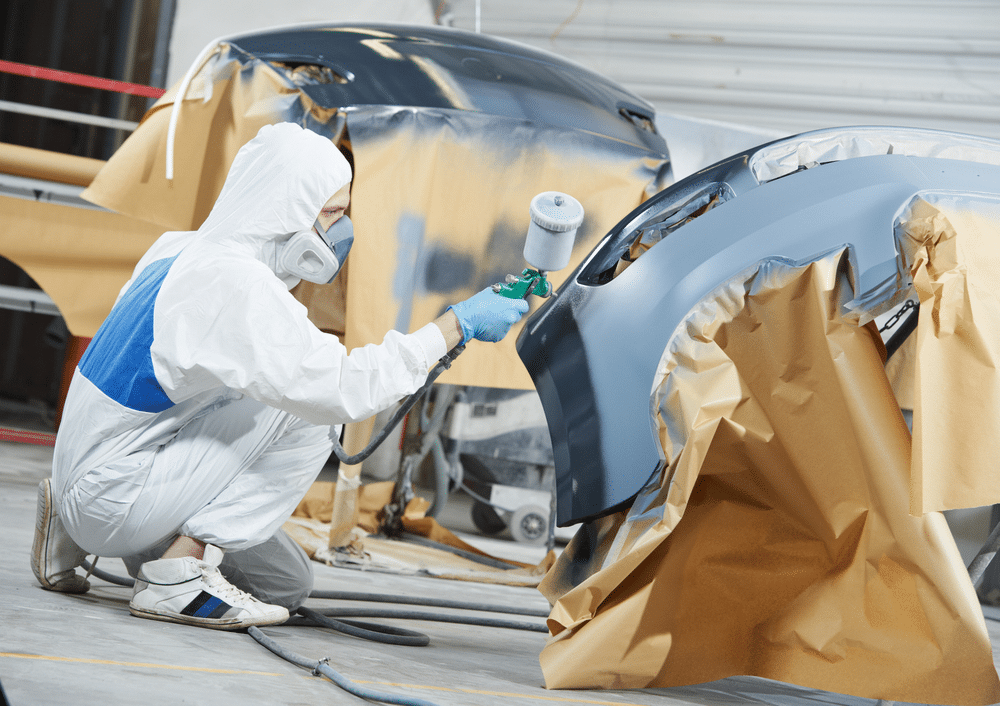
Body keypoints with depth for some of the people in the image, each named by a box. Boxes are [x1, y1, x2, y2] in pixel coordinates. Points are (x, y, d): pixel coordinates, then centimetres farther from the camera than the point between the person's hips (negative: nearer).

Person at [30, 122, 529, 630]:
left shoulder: (182, 248, 7)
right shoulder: (233, 283, -24)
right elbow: (343, 390, -28)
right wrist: (457, 325, -21)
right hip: (111, 490, -10)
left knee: (288, 585, 16)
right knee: (305, 420, -20)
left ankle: (78, 534, 15)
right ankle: (180, 573, -14)